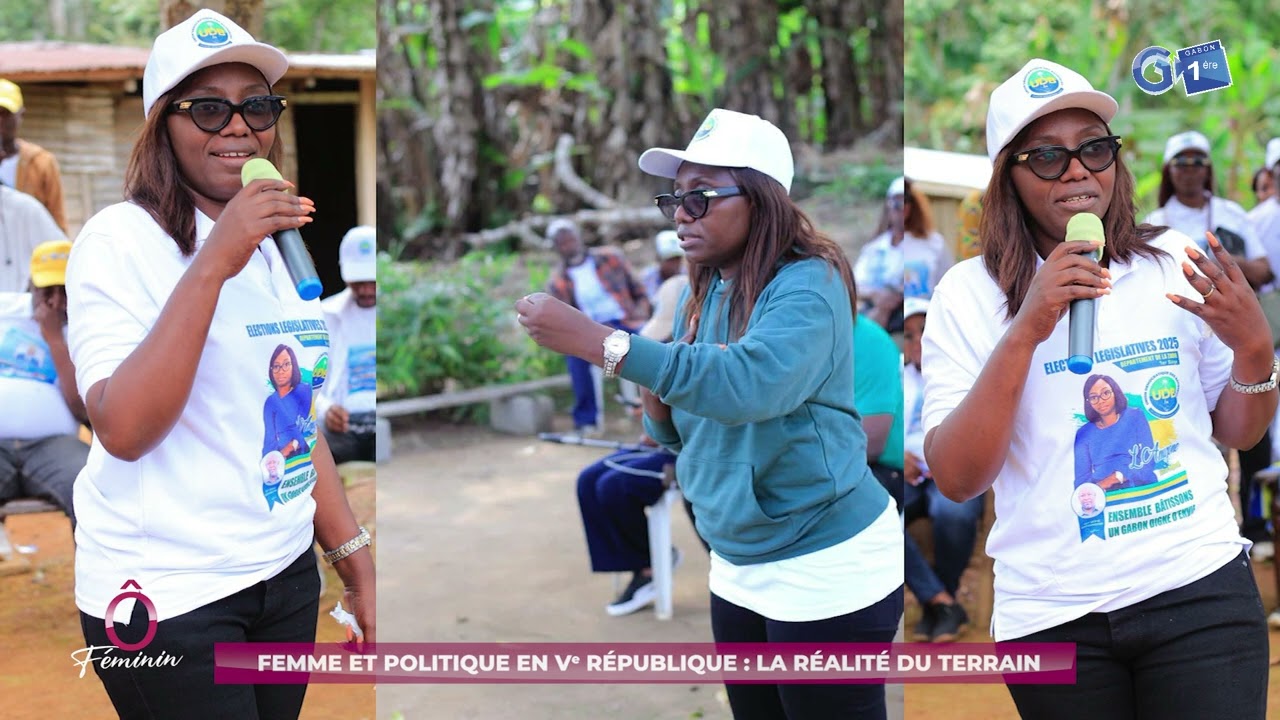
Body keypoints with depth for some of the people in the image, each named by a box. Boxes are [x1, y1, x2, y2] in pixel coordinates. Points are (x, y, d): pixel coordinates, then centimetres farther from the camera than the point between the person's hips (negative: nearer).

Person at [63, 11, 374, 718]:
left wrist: (355, 559, 14)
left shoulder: (279, 245, 11)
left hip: (287, 573, 7)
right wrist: (213, 265, -27)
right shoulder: (121, 240, -11)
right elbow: (124, 431, -24)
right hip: (167, 598, -6)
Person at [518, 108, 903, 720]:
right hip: (737, 565, 8)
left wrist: (599, 343, -38)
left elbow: (748, 383, -37)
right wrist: (659, 410, -10)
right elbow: (683, 431, 13)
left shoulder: (807, 287, -18)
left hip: (826, 570, -7)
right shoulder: (701, 295, 5)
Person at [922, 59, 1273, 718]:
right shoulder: (970, 293, -4)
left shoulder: (1177, 263, 3)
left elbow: (1237, 434, 12)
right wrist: (1026, 330, -21)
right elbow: (956, 479, -13)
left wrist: (1255, 348, -8)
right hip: (1053, 613, -1)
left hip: (1199, 587, 1)